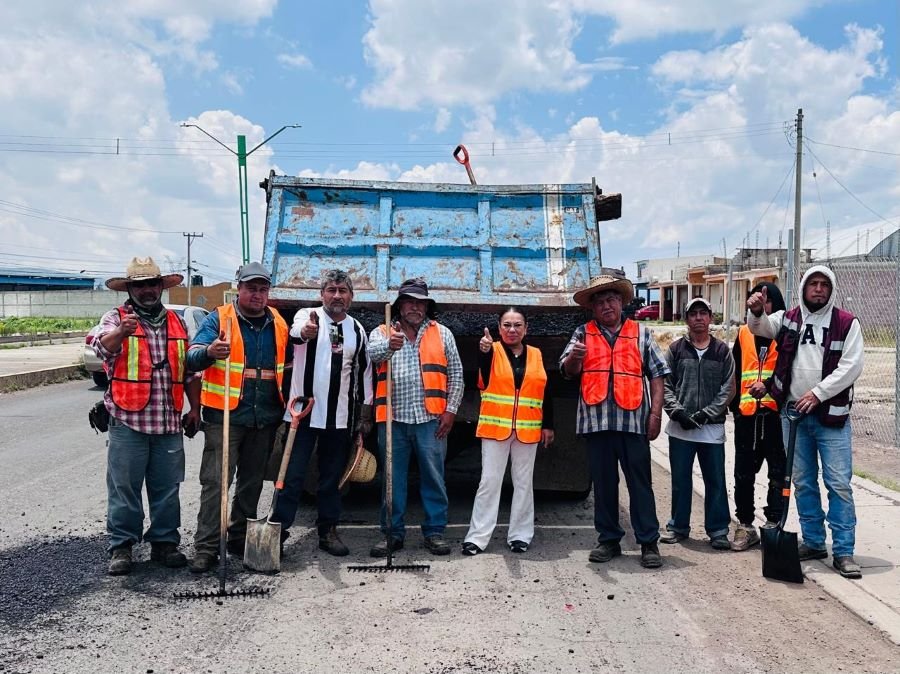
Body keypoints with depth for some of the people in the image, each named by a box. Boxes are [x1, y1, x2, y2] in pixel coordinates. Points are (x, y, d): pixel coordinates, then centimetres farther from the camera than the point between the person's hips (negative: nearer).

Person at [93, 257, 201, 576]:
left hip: (169, 423, 4)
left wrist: (194, 408, 11)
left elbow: (190, 369, 17)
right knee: (124, 487, 2)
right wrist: (121, 332, -44)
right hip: (129, 421, -3)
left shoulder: (177, 323, 13)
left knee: (167, 487, 10)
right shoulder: (116, 318, 0)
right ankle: (121, 546, 14)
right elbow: (103, 345, -22)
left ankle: (164, 542, 22)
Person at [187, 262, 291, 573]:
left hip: (264, 419, 5)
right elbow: (193, 358, -13)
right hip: (225, 416, -4)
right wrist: (209, 352, -35)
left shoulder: (278, 324, 10)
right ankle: (206, 548, 0)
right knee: (215, 481, -6)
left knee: (252, 483, 13)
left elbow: (288, 365, 21)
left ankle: (239, 538, 27)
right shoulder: (219, 318, -3)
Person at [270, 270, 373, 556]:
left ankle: (328, 531, 23)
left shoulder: (357, 330, 9)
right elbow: (295, 332, -29)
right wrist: (304, 332, -54)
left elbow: (364, 372, 14)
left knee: (332, 477, 12)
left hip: (341, 417, 4)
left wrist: (365, 414, 12)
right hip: (303, 412, -4)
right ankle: (279, 528, 9)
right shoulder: (307, 317, -4)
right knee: (293, 475, -1)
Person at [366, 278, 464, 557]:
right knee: (393, 479, 7)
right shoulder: (382, 332, 8)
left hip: (431, 418, 0)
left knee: (433, 477, 5)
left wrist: (450, 409, 0)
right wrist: (389, 345, -39)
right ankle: (393, 532, 17)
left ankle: (434, 531, 15)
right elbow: (373, 351, -16)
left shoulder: (442, 333, 10)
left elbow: (455, 374, 8)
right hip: (393, 419, 0)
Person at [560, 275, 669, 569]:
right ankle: (608, 539, 19)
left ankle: (649, 542, 9)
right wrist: (574, 357, -21)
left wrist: (656, 413, -2)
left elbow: (656, 374, 8)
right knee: (603, 482, 9)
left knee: (640, 482, 2)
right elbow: (568, 370, 3)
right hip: (597, 420, 1)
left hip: (633, 420, -1)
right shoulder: (583, 333, 11)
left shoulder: (641, 334, 11)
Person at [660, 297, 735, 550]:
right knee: (680, 479, 8)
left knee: (716, 480, 4)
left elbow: (728, 388, 1)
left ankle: (718, 529, 14)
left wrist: (706, 414, -10)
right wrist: (677, 411, -11)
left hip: (712, 427, 0)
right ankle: (678, 526, 21)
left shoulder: (722, 350, 6)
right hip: (680, 427, 0)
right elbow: (665, 385, 3)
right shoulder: (676, 348, 6)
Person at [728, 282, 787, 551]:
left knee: (778, 472, 5)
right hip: (746, 414, 4)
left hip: (776, 412, -4)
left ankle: (774, 524, 14)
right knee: (743, 473, 7)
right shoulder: (744, 333, 13)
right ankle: (745, 525, 17)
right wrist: (734, 404, 11)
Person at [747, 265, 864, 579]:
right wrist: (756, 312, -27)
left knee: (839, 483, -4)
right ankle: (813, 542, 24)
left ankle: (843, 551, 4)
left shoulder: (846, 323, -1)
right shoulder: (788, 319, 9)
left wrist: (818, 393, -15)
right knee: (803, 482, 11)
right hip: (793, 413, 3)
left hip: (831, 415, -3)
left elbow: (852, 366, -8)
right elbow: (760, 327, -4)